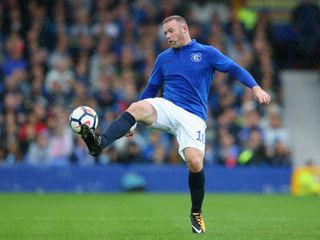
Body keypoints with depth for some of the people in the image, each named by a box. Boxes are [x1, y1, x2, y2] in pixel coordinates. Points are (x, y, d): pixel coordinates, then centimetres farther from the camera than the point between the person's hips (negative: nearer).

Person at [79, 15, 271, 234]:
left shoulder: (207, 53, 8)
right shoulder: (164, 58, 18)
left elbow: (235, 69, 2)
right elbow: (151, 89, 24)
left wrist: (256, 88, -14)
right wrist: (132, 123, 21)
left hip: (193, 116, -3)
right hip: (166, 108, 3)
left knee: (195, 162, -21)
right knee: (138, 107, -30)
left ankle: (197, 213, 4)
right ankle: (100, 143, -52)